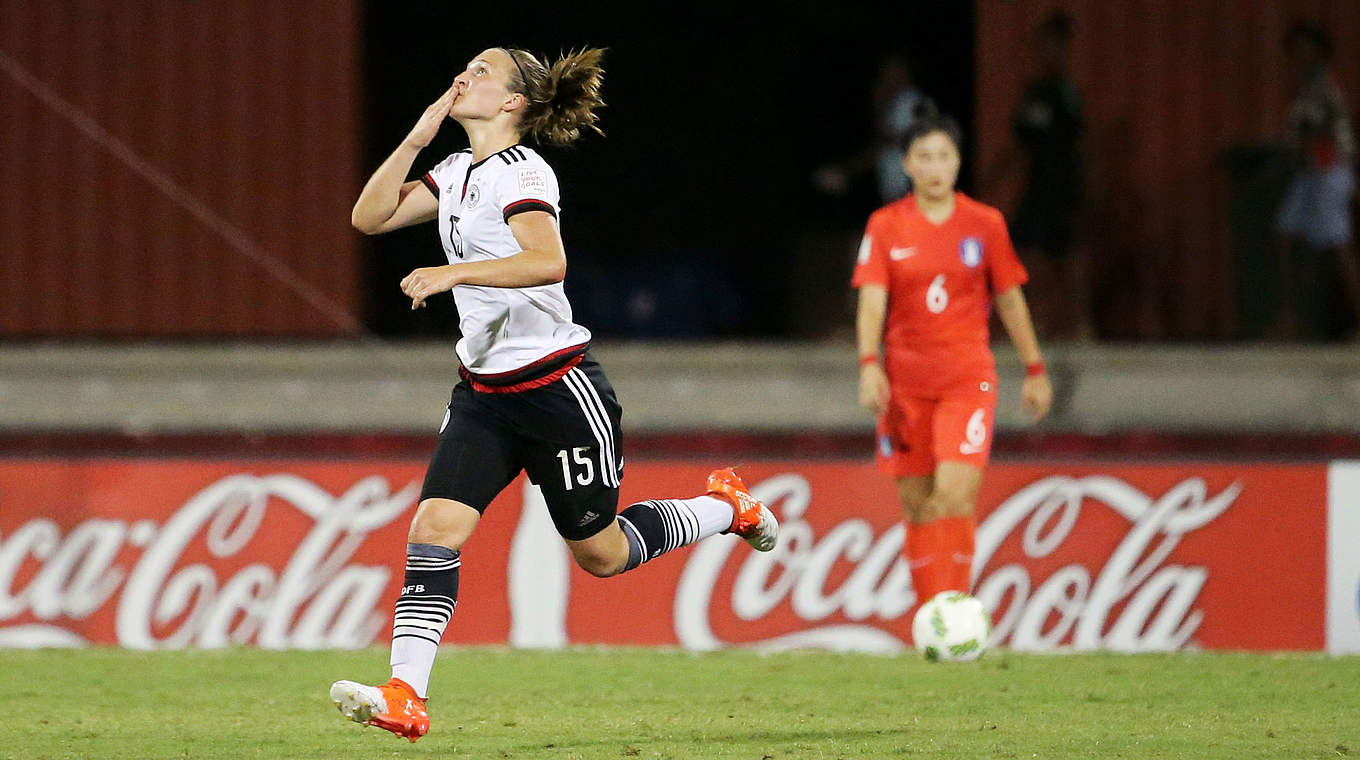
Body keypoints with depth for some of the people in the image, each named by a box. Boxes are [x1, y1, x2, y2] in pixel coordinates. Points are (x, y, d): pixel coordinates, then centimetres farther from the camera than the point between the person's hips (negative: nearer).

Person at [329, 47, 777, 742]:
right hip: (484, 392, 7)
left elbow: (548, 262, -31)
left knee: (601, 555, 5)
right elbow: (369, 217, 10)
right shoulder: (457, 172, 12)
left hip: (556, 385, -7)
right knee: (435, 527, -12)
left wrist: (451, 273, -39)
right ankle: (404, 697, -19)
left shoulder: (519, 172, -15)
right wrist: (416, 139, 1)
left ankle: (726, 508, 30)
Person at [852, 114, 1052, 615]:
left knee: (955, 496, -17)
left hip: (968, 376, -1)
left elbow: (1010, 300, 11)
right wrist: (869, 365, -19)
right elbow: (872, 300, -5)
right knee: (916, 507, 3)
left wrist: (1035, 370, 12)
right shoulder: (885, 226, 3)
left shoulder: (985, 224, 4)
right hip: (905, 380, 1)